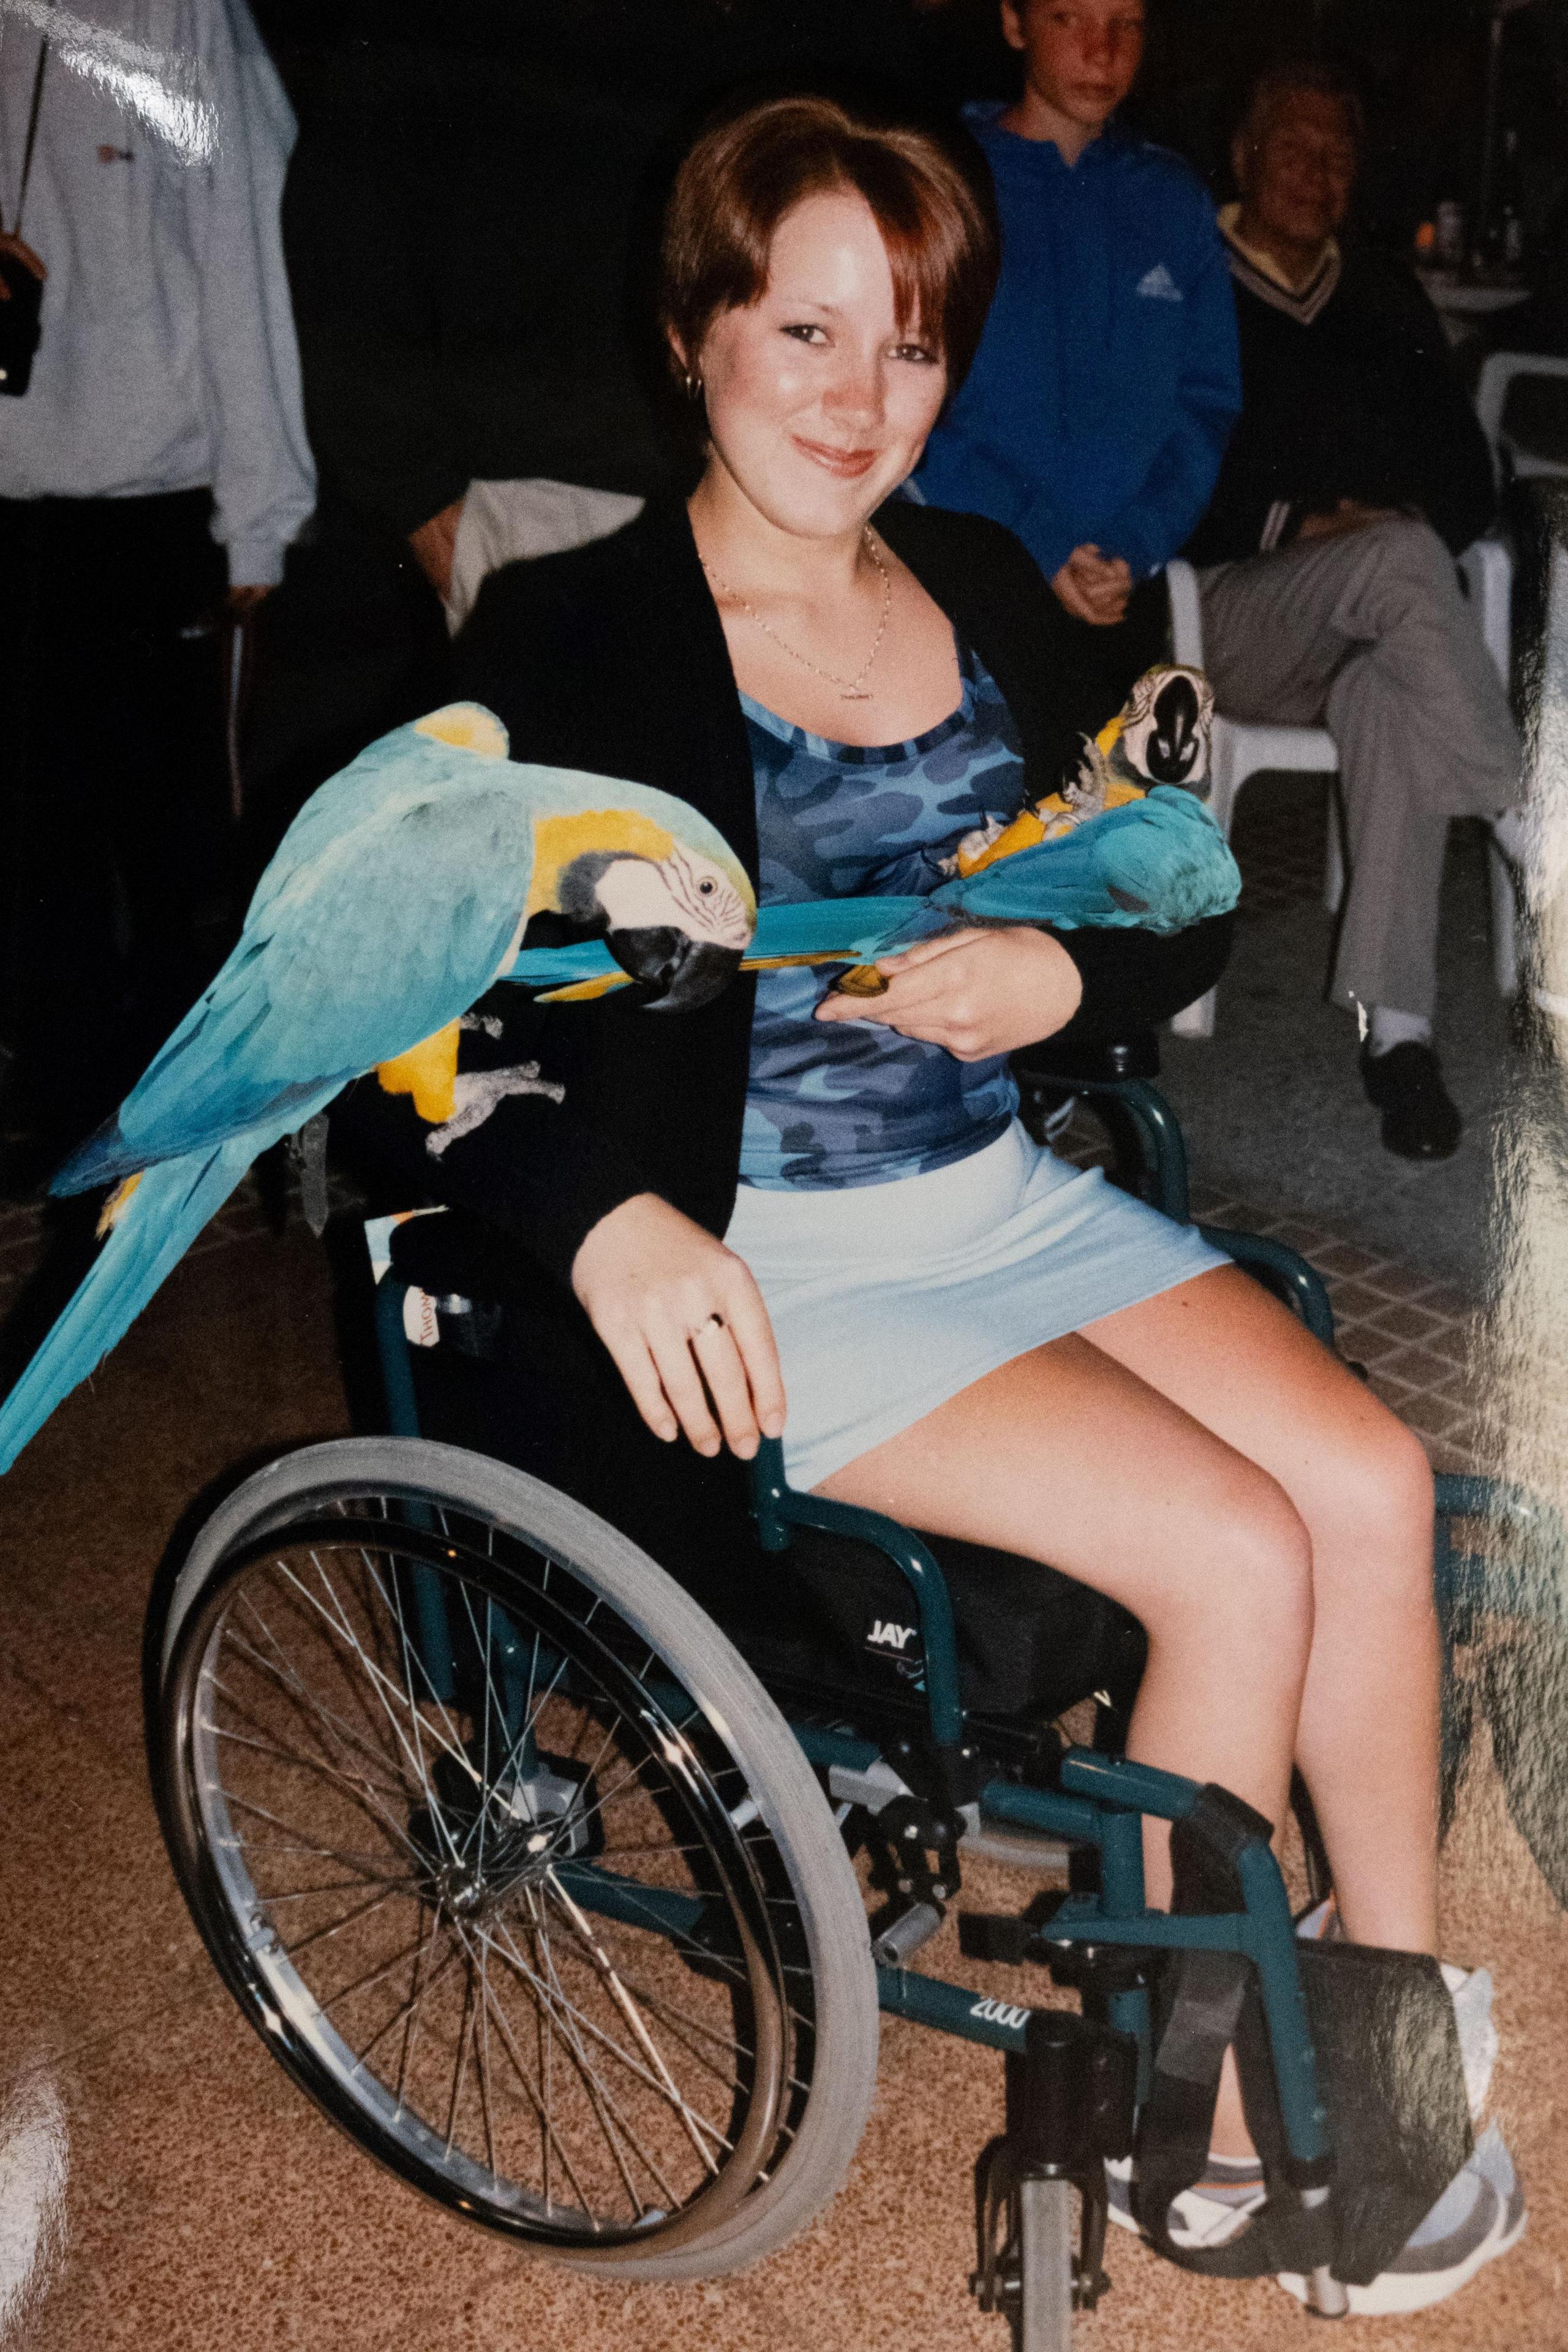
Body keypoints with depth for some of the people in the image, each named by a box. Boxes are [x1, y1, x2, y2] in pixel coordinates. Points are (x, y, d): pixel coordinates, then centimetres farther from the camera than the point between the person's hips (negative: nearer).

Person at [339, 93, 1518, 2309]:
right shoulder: (568, 638, -8)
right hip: (759, 1269, -6)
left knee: (1372, 1481, -13)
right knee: (1242, 1553, -18)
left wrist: (1056, 974, -11)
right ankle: (1203, 2110, 5)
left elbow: (1183, 906, 11)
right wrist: (606, 1218, -31)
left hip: (1006, 1192, 6)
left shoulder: (985, 590, 9)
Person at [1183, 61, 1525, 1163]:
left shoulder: (1388, 301, 22)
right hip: (1230, 609, -3)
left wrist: (1411, 522, -3)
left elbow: (1468, 476, 19)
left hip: (1371, 620, 3)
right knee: (1400, 562, -34)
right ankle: (1539, 844, -35)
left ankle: (1396, 1023, -41)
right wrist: (1293, 526, -13)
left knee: (1393, 690, -34)